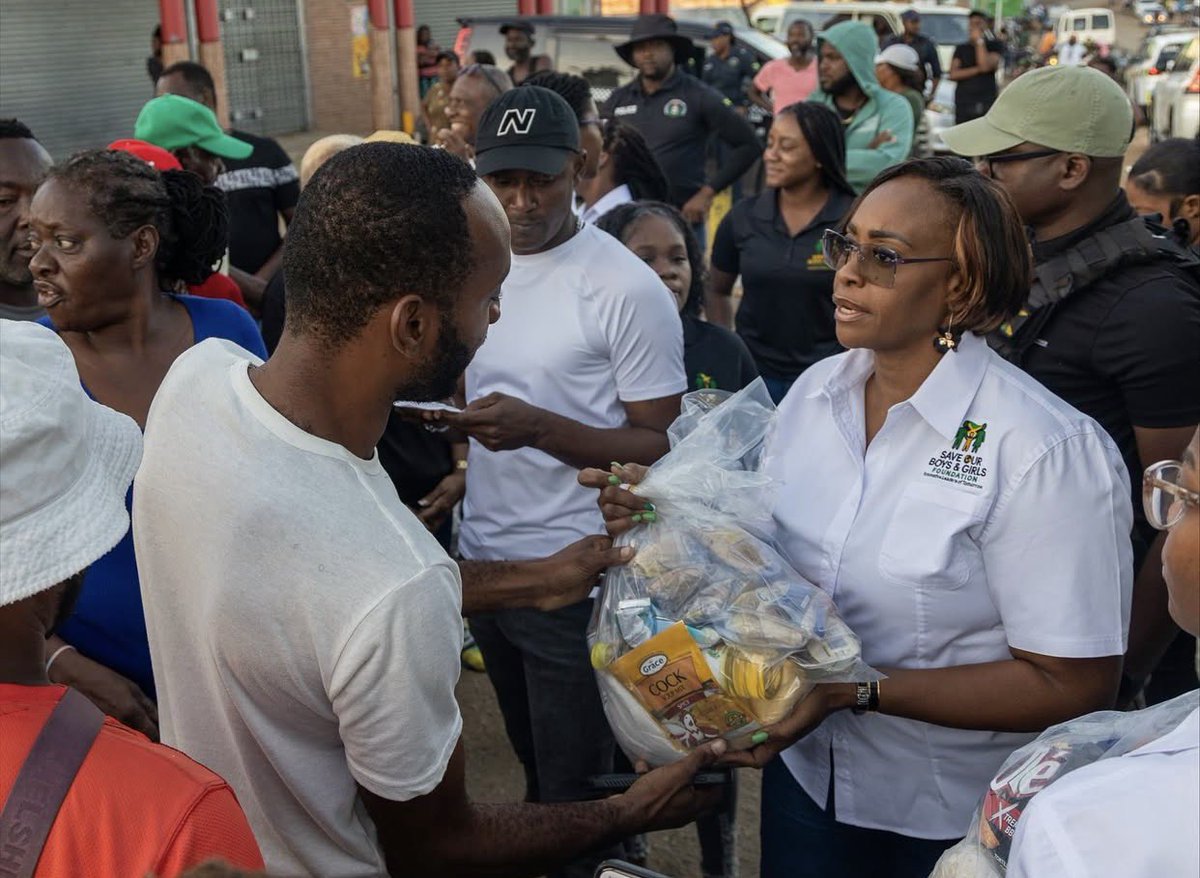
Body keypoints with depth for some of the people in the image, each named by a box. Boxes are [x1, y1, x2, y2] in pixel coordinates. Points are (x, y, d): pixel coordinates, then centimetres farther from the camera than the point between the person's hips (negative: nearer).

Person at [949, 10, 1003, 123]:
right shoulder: (961, 49, 15)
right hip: (963, 104, 2)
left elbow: (986, 65, -11)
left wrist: (979, 41, -3)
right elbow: (953, 74, 2)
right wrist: (978, 69, -7)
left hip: (987, 104, -2)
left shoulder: (994, 46, 8)